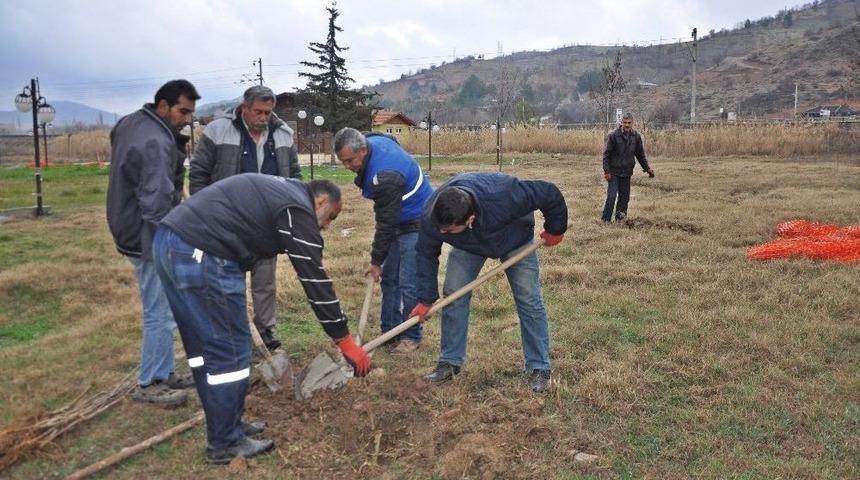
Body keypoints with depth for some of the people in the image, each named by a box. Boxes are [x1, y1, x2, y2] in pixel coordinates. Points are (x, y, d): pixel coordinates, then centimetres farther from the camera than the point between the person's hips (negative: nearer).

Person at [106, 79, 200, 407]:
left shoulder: (130, 123, 10)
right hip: (151, 239, -10)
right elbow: (157, 202, -29)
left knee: (161, 310, 18)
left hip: (131, 230, 10)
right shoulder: (156, 142, -23)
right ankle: (149, 384, 12)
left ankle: (164, 373, 29)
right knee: (161, 314, 0)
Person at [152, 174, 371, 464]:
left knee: (203, 345, 18)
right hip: (200, 254, -11)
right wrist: (345, 341, 0)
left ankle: (226, 425, 32)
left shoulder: (280, 190, 25)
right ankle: (225, 444, 13)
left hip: (169, 240, 11)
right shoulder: (298, 210, -3)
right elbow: (316, 281, -5)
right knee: (230, 351, 1)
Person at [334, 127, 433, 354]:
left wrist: (376, 261, -14)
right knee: (389, 278, 11)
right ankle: (390, 331, 20)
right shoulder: (373, 142, -5)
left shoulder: (385, 176, -33)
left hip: (416, 223, -10)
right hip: (398, 219, 10)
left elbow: (386, 223, -25)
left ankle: (412, 337, 7)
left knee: (408, 283, -8)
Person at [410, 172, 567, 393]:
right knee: (453, 296, -7)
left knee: (529, 299, -6)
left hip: (514, 238, -2)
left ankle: (539, 368, 5)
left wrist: (555, 230, -17)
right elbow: (426, 255, -19)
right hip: (468, 246, 3)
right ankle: (450, 362, 7)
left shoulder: (503, 196, -48)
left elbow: (550, 194, -33)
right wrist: (425, 299, -19)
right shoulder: (432, 218, -37)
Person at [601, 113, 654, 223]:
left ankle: (620, 216, 20)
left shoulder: (636, 136, 3)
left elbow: (640, 155, 13)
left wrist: (647, 168, 10)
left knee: (624, 197, 8)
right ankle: (606, 219, 0)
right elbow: (606, 154, -9)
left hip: (627, 172, 4)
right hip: (614, 172, -4)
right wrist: (606, 170, -14)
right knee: (611, 196, -8)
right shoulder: (613, 135, -10)